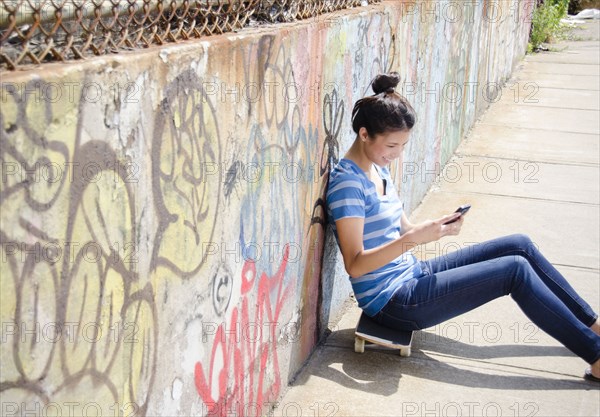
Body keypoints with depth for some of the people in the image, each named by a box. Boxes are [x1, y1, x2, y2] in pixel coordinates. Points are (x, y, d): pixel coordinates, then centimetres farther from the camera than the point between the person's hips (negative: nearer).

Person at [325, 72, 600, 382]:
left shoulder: (378, 169, 9)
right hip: (394, 303, -9)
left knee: (519, 245, 3)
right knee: (515, 269, -14)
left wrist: (437, 227, -8)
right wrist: (415, 238, -31)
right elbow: (355, 265, -24)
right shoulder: (347, 182, -20)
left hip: (412, 275, 9)